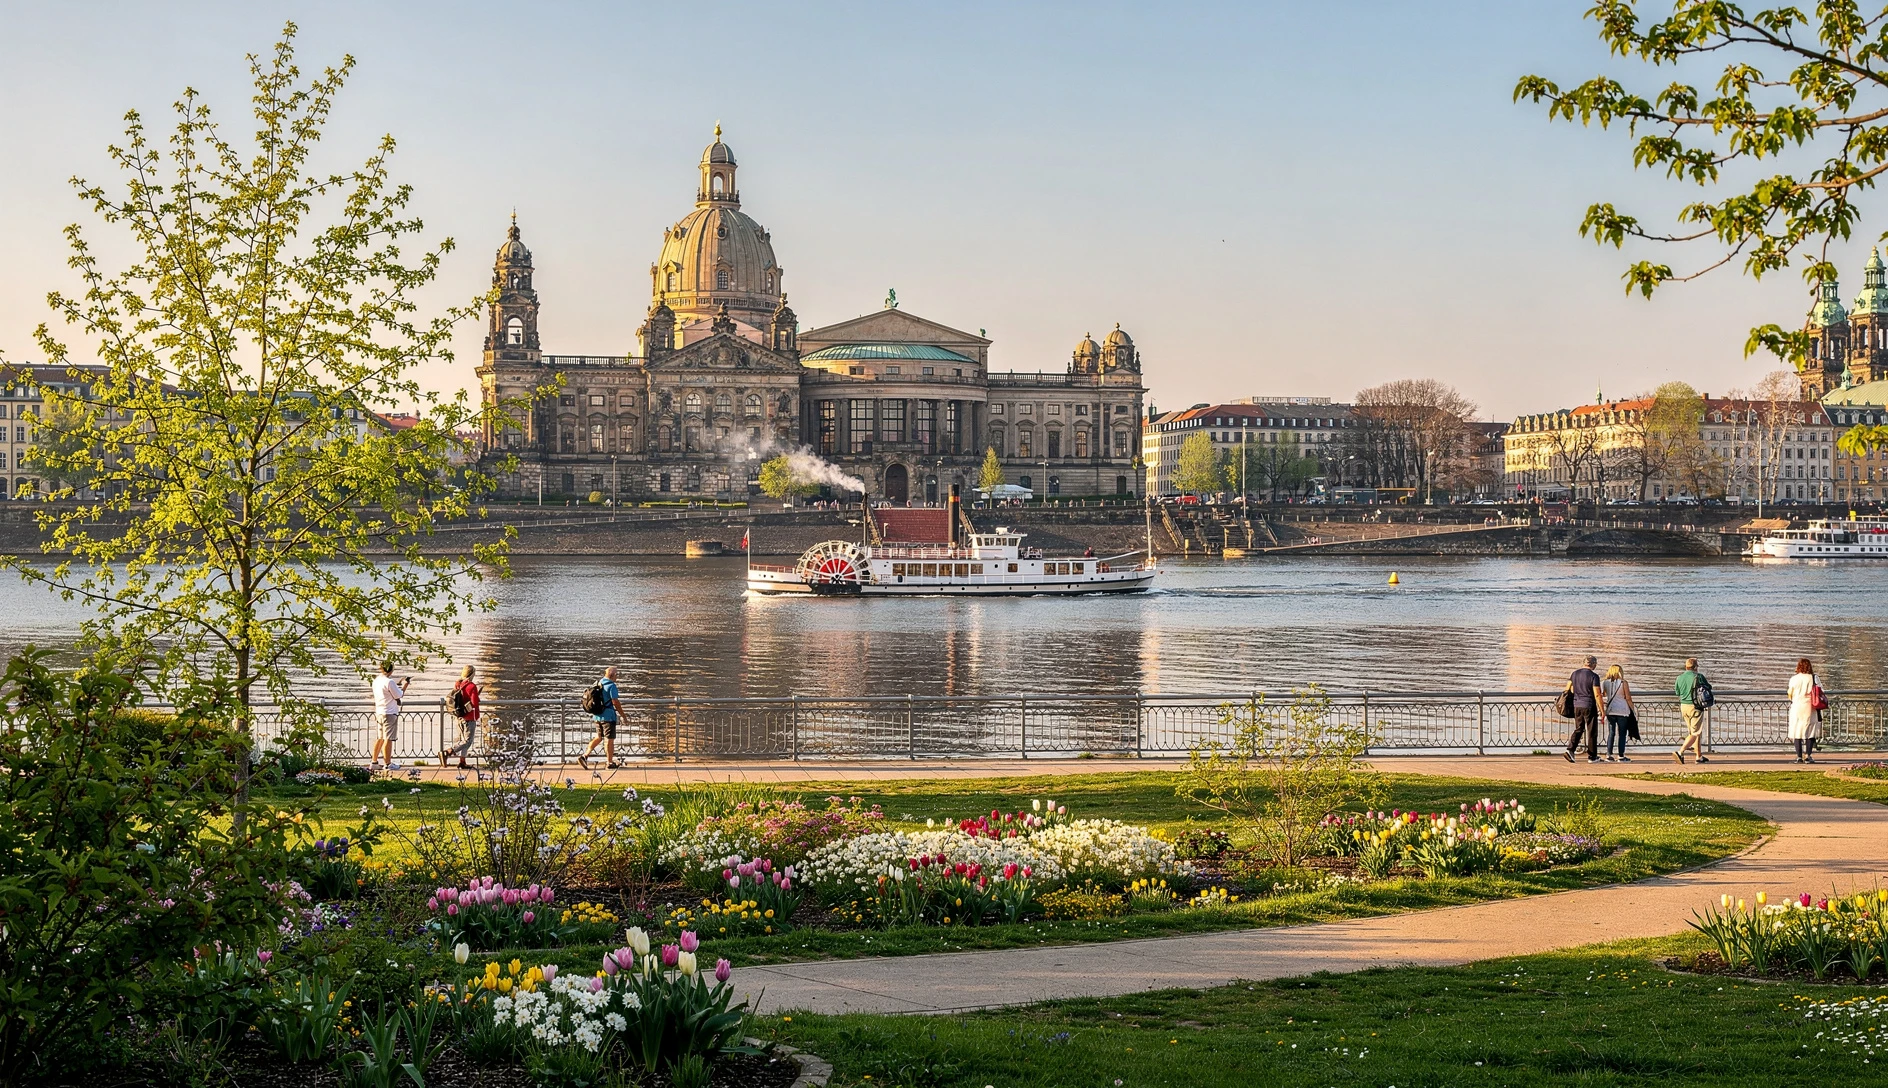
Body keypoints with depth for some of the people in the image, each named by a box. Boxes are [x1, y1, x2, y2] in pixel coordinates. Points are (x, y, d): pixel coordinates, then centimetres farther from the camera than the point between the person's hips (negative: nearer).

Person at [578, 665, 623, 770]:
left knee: (599, 737, 18)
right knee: (609, 739, 2)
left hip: (597, 715, 8)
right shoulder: (611, 686, -14)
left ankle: (584, 756, 10)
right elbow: (615, 702, -17)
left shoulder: (598, 683, 10)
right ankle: (609, 762, 8)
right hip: (608, 716, -8)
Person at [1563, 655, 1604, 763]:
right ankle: (1592, 756, 12)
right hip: (1589, 706, -5)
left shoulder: (1575, 673, 4)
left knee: (1578, 729, 13)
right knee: (1592, 732, 6)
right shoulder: (1594, 676, -13)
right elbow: (1597, 695, -16)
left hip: (1577, 705, 5)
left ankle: (1570, 749, -8)